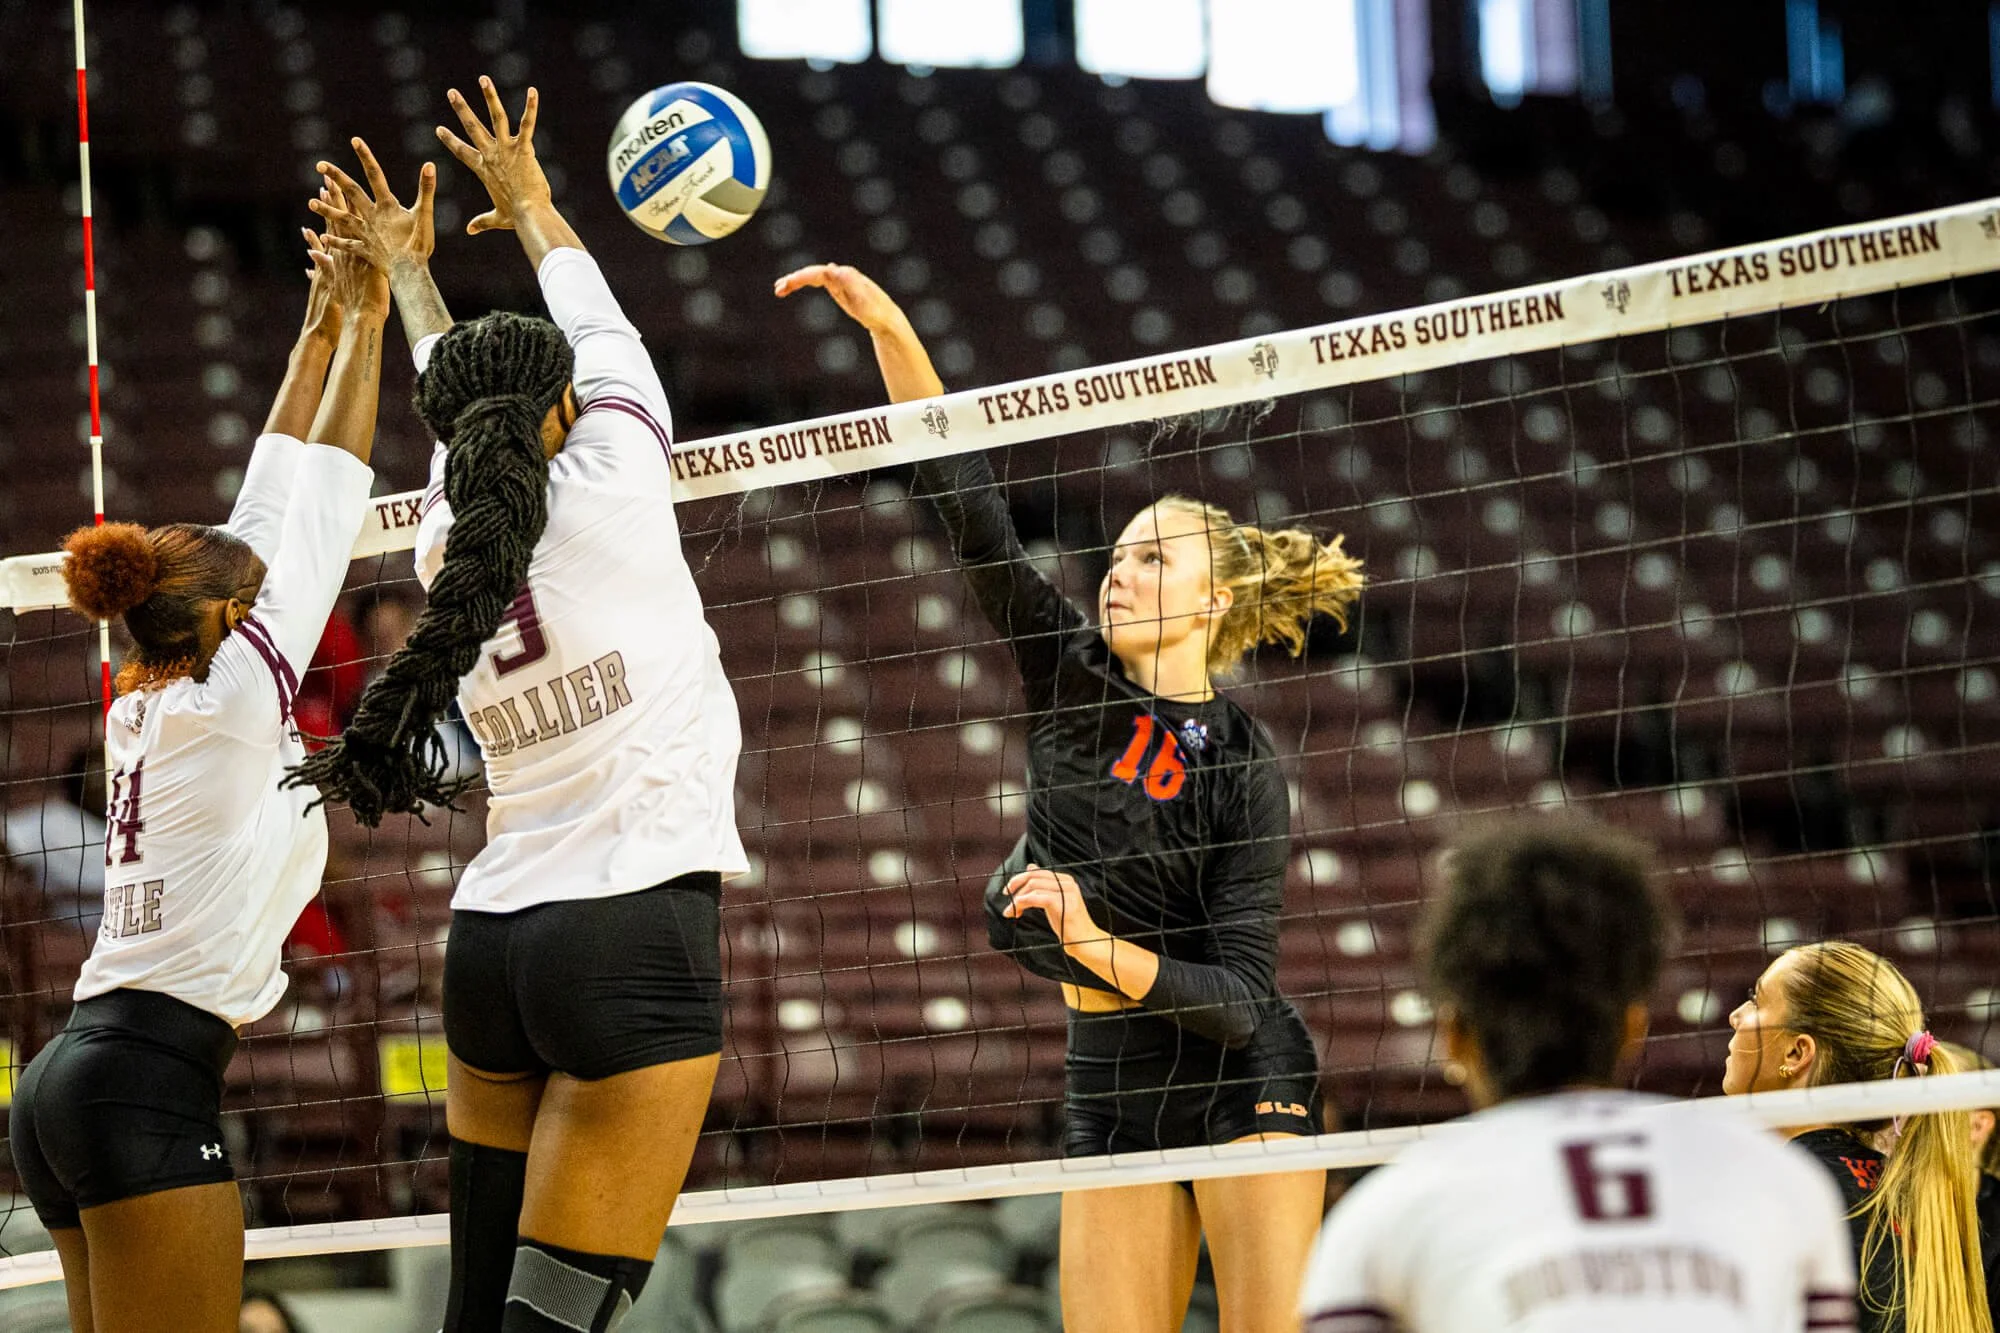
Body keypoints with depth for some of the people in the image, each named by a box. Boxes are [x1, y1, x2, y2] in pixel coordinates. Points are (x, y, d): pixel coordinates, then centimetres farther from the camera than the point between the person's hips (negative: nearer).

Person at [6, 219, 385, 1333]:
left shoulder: (146, 710, 14)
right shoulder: (227, 707, -7)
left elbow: (267, 514, 21)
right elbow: (322, 510, -2)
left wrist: (321, 334, 24)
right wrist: (360, 326, 6)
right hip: (150, 1089, -9)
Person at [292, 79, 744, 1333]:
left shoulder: (446, 549, 8)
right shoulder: (611, 492, -5)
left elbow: (466, 410, 30)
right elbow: (603, 333, 15)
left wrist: (406, 267, 46)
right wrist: (531, 203, 33)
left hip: (493, 942, 7)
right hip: (636, 935, -6)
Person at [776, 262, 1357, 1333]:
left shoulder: (1244, 773, -10)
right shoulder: (1069, 673, 1)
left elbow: (1240, 996, -15)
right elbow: (961, 491, -3)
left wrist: (1100, 948, -30)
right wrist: (887, 327, -11)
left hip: (1241, 1085, -4)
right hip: (1109, 1091, 4)